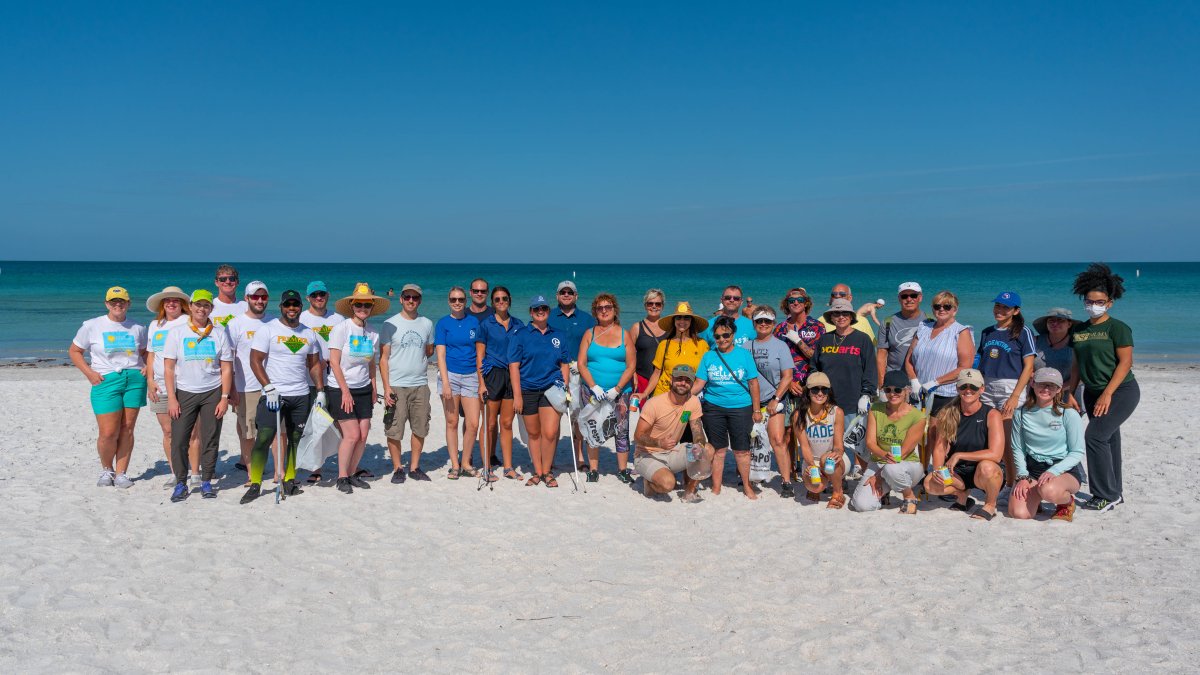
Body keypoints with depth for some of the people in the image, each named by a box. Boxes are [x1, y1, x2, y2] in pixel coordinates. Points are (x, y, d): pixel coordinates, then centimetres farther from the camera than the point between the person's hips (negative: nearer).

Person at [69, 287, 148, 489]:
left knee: (127, 430, 2)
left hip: (135, 379, 2)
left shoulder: (137, 328, 10)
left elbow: (145, 351, 23)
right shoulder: (92, 326, 4)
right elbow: (75, 352, 9)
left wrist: (148, 366, 2)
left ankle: (121, 473, 12)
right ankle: (106, 470, 18)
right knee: (109, 433, -8)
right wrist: (89, 373, -4)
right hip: (106, 381, -2)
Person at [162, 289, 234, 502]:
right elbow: (168, 368, 1)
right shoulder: (177, 333, 4)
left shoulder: (219, 333, 5)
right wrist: (171, 398, -6)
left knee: (210, 440, 2)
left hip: (213, 393, 0)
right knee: (178, 440, -3)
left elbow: (226, 368, 4)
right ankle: (180, 483, 10)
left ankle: (206, 482, 15)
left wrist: (224, 398, -4)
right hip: (184, 393, 0)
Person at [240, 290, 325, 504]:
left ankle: (289, 480, 18)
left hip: (301, 395, 4)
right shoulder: (267, 330, -3)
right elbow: (255, 361, -7)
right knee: (264, 438, -9)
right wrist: (269, 388, -15)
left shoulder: (309, 333, 11)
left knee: (296, 438, 7)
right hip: (274, 394, -4)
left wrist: (320, 391, 8)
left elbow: (315, 365, 16)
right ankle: (255, 484, -3)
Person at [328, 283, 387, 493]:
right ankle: (342, 477, 7)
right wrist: (345, 391, -14)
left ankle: (352, 474, 18)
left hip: (363, 389, 5)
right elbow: (334, 362, -11)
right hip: (340, 389, -5)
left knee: (363, 436, 2)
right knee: (352, 435, -9)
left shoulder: (372, 334, 6)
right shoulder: (341, 328, -10)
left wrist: (373, 391, 10)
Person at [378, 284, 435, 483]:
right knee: (394, 431, -1)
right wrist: (386, 388, -10)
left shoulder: (427, 324, 9)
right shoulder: (390, 324, -1)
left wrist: (419, 363, 5)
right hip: (396, 386, -3)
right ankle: (397, 468, 13)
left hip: (420, 385, 3)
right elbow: (383, 358, -3)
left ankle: (414, 467, 20)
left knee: (420, 429, 7)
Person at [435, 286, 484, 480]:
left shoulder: (473, 322, 7)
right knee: (452, 422, 4)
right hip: (450, 375, -2)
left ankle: (466, 462, 13)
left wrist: (481, 380, 9)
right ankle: (454, 465, 13)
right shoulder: (443, 323, 1)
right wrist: (445, 383, -13)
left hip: (470, 376, 2)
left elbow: (479, 352, 11)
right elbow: (440, 354, -4)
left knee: (473, 424, -4)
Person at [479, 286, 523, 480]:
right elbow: (480, 355, -1)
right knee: (490, 424, -1)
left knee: (507, 423, 8)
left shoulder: (518, 324, 11)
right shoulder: (485, 324, 1)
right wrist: (481, 382, -10)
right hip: (492, 374, -3)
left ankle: (508, 467, 15)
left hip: (513, 376, 3)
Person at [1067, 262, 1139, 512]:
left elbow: (1126, 362, -14)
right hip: (1093, 392, 6)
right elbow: (1078, 364, 12)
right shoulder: (1078, 330, 9)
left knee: (1095, 435, -16)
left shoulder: (1117, 328, -10)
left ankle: (1107, 494, -6)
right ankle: (1115, 492, 24)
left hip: (1121, 391, -6)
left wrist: (1107, 394, -19)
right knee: (1108, 439, 13)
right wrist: (1070, 391, 2)